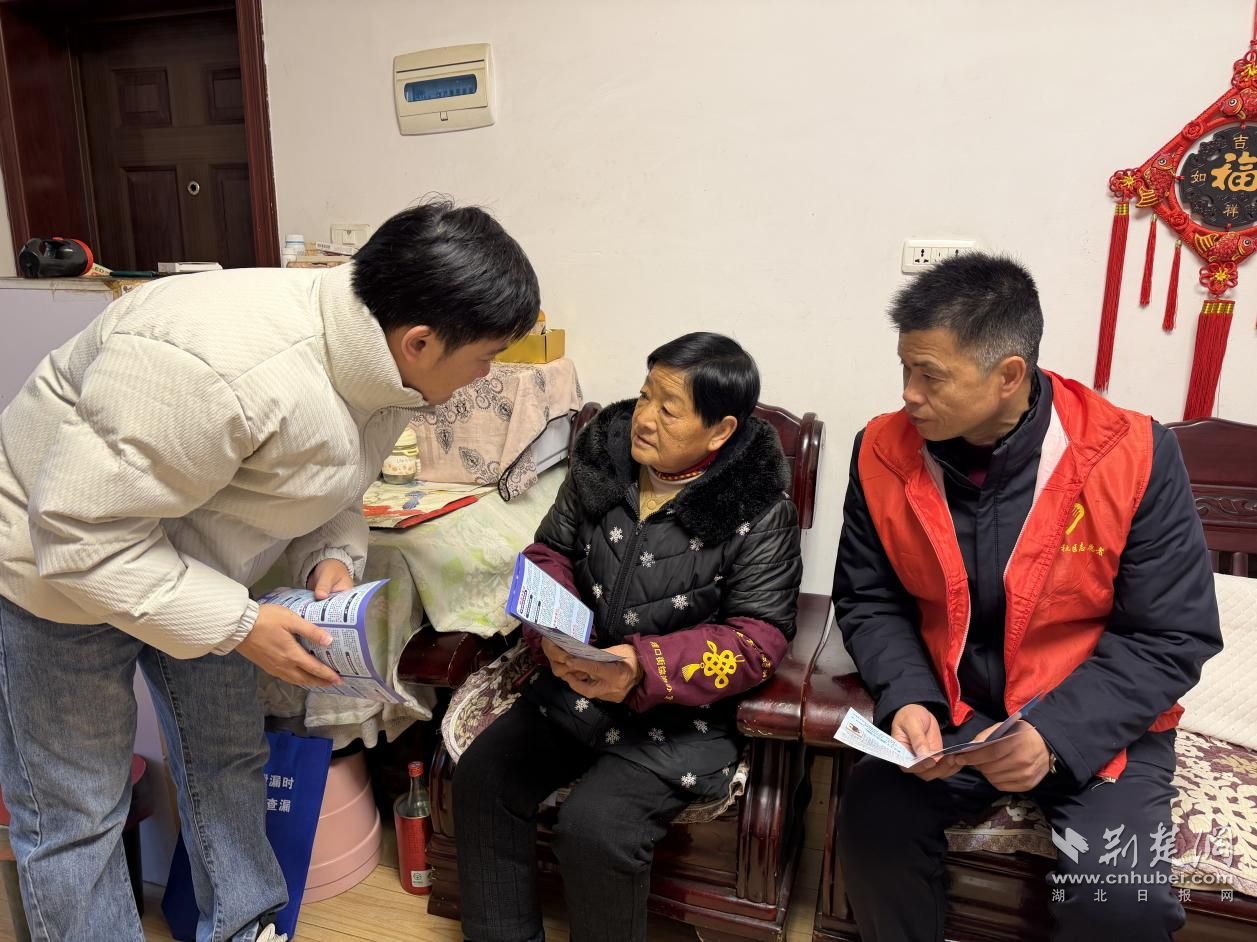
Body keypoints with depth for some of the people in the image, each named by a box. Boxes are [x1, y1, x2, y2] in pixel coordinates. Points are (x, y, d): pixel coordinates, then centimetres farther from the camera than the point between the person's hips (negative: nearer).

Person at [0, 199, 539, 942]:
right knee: (75, 809, 6)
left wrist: (334, 557, -14)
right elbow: (77, 532, -33)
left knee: (229, 757, 16)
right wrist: (238, 626, -29)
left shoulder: (381, 364, -12)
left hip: (192, 567, 7)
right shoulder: (224, 367, -40)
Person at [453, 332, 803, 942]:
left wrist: (646, 668, -28)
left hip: (682, 711, -5)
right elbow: (551, 552, 8)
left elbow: (757, 638, -14)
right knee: (480, 776, -7)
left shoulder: (760, 514, -15)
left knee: (593, 827, -21)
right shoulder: (603, 459, 0)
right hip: (575, 680, 6)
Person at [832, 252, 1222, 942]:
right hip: (947, 710, 2)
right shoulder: (883, 452, -9)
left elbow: (1172, 638, -11)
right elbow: (868, 601, 0)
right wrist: (908, 700, -17)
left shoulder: (1133, 457, -17)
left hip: (1098, 723, -1)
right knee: (871, 820, -21)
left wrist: (1055, 736, -23)